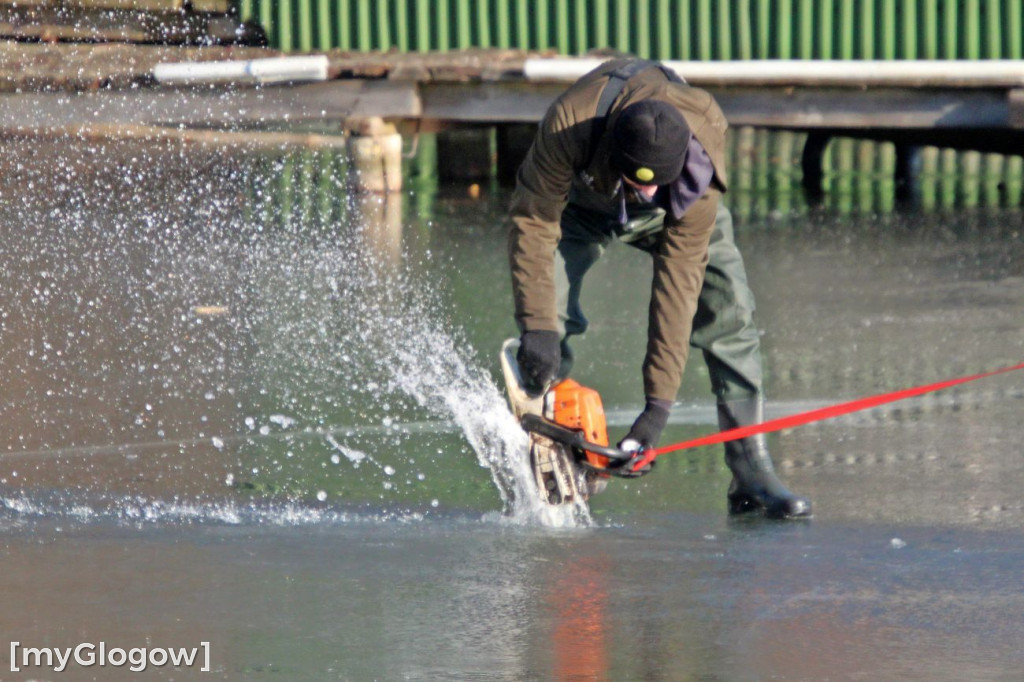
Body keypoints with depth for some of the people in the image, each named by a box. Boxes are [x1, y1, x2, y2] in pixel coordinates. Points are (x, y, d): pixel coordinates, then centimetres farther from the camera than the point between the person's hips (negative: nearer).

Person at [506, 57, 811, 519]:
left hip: (679, 211, 0)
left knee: (727, 311, -15)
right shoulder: (567, 126, -44)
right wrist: (537, 325, -41)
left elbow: (679, 274, -37)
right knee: (549, 324, -19)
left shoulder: (703, 155, -39)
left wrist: (660, 399, -37)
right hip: (581, 202, 0)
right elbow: (532, 221, -32)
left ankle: (751, 472, -11)